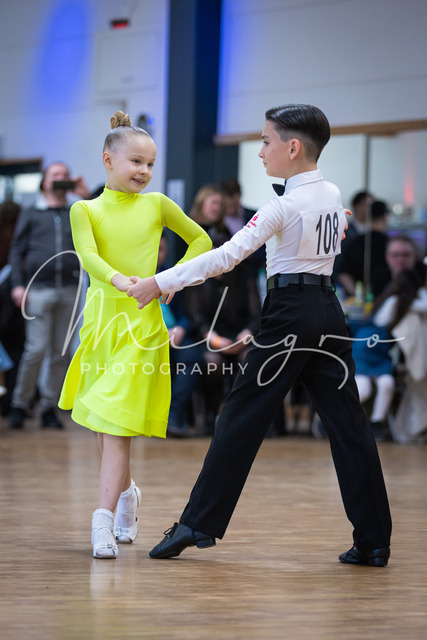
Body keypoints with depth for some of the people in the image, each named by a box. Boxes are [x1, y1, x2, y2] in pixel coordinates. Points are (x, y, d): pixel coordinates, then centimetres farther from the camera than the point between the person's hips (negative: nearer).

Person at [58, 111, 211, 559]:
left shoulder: (157, 205, 6)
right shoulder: (86, 209, 4)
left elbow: (201, 241, 17)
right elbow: (88, 256, -14)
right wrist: (118, 280, -33)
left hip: (142, 323, -2)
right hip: (101, 316, 2)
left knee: (118, 423, -12)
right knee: (102, 425, 13)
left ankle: (104, 522, -17)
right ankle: (126, 494, 39)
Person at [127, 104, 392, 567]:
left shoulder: (284, 206, -13)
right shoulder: (333, 195, 8)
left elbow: (227, 255, -20)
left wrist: (161, 283, -19)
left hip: (289, 311, -7)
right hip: (329, 310, 7)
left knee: (242, 416, 0)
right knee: (346, 422, 5)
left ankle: (198, 524, 3)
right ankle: (374, 541, 2)